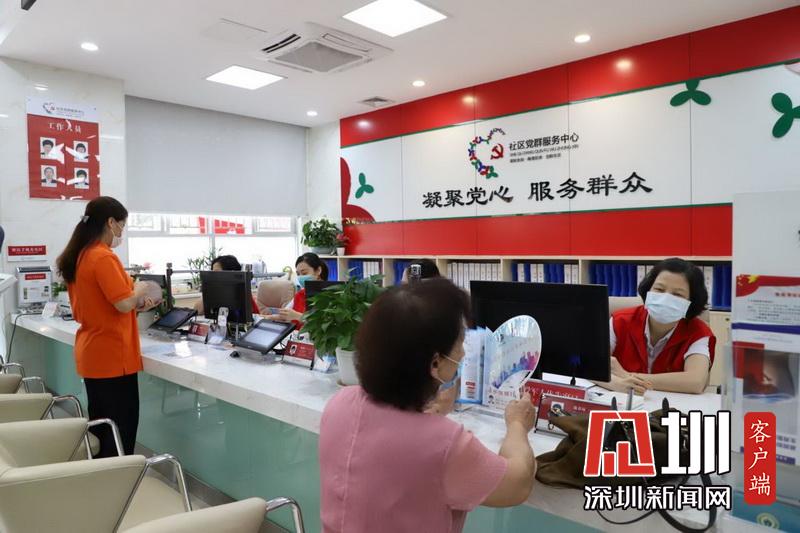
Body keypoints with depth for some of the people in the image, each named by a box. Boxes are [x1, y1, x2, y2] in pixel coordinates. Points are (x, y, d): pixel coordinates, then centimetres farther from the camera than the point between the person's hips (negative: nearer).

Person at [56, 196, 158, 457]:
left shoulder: (77, 256, 10)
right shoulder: (103, 258, -19)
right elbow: (123, 304, -22)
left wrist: (136, 305, 12)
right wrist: (140, 290, -3)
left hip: (91, 352, 9)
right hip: (111, 355, -9)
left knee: (100, 423, 18)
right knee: (121, 427, 1)